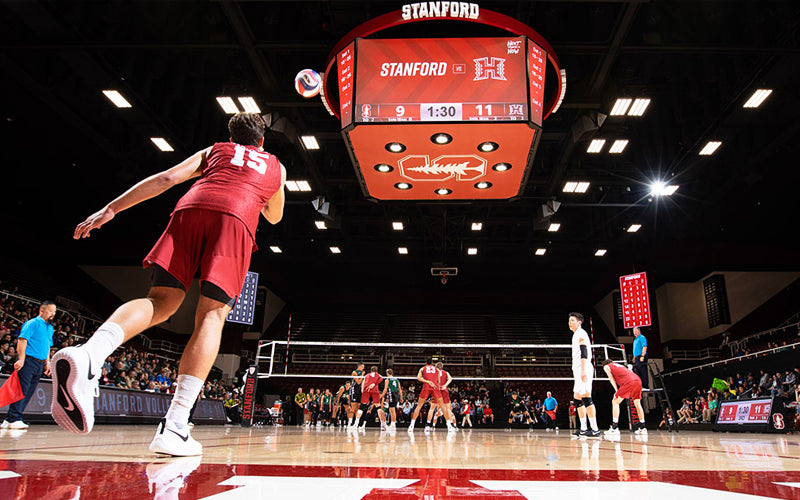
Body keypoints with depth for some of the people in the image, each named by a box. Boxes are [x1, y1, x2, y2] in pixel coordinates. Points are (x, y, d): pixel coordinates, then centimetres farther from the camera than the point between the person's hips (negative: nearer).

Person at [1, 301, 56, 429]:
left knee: (29, 392, 6)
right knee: (22, 389, -9)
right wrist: (21, 359, -21)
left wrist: (47, 362, 19)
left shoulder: (50, 328, 20)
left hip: (40, 364, 8)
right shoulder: (32, 323, -4)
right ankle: (14, 419, -5)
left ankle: (9, 419, 12)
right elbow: (22, 340, -13)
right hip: (28, 361, -8)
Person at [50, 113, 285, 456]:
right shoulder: (275, 166, 35)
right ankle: (174, 426, -18)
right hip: (235, 219, -2)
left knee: (160, 302, -2)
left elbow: (166, 178, 17)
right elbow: (274, 217, 47)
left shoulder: (214, 150, 33)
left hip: (190, 208, 2)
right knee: (211, 317, -7)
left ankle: (89, 354, -33)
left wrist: (110, 209, 14)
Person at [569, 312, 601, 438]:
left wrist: (583, 370, -24)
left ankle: (595, 430, -15)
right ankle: (584, 430, 11)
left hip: (583, 370, -11)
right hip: (578, 371, 11)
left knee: (586, 397, -14)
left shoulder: (580, 333, -6)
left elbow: (584, 353, -17)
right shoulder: (577, 335, 24)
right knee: (577, 399, 9)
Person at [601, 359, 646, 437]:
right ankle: (643, 428, 28)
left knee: (615, 402, 1)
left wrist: (616, 391, 2)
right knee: (637, 403, 24)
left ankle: (614, 428, -8)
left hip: (629, 381, -7)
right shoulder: (620, 366, 39)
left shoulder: (606, 366, 21)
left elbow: (611, 378, 9)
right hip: (638, 380, 7)